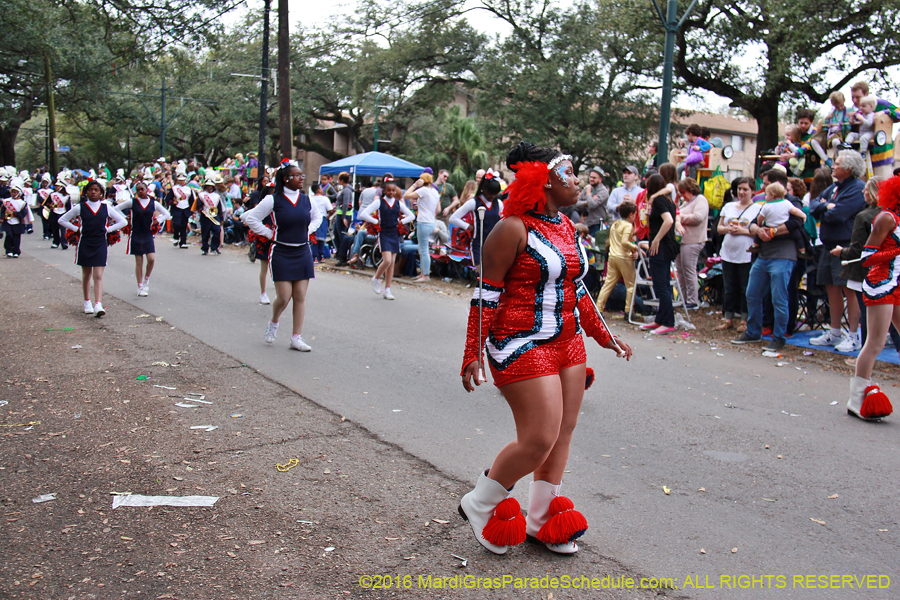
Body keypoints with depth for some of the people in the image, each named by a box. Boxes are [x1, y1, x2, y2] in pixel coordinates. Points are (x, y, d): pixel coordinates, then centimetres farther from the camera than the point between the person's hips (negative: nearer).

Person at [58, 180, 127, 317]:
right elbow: (62, 220, 7)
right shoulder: (80, 207, 0)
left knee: (98, 276, -9)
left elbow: (123, 221, 9)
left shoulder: (106, 207, 2)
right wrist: (77, 229, -1)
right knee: (87, 274, 12)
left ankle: (98, 305, -18)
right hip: (84, 244, 1)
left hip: (100, 244, -1)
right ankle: (87, 302, 26)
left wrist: (108, 229, 1)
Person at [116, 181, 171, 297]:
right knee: (138, 261, 3)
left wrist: (156, 222, 0)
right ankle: (140, 287, 10)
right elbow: (116, 209, 4)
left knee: (152, 259, -11)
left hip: (148, 235, 1)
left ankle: (146, 278, 17)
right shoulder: (131, 202, -1)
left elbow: (167, 214, 10)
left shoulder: (154, 203, 3)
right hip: (136, 235, -1)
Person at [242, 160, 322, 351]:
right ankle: (273, 323, 28)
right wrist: (269, 234, -4)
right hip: (281, 253, -4)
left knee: (300, 297, 2)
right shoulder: (273, 200, -8)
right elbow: (250, 218, -3)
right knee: (283, 297, -5)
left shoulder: (306, 199, 6)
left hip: (303, 253, 4)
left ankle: (297, 338, 9)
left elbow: (317, 216, 25)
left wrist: (308, 230, 10)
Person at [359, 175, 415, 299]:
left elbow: (411, 216, 16)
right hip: (383, 234, -4)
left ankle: (387, 290, 11)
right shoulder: (379, 202, -3)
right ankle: (376, 279, 10)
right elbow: (363, 214, -10)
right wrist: (376, 222, -9)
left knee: (392, 262, 4)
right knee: (387, 260, -17)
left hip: (395, 234, 4)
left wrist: (401, 221, 4)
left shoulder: (398, 203, 7)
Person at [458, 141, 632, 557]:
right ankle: (478, 506, 14)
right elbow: (486, 295, -12)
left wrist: (604, 336, 24)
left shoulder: (566, 227, 12)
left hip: (568, 343, 9)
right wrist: (472, 355, -15)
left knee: (563, 432, 11)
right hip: (524, 347, -9)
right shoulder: (513, 229, -13)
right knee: (539, 440, -10)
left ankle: (540, 520, 28)